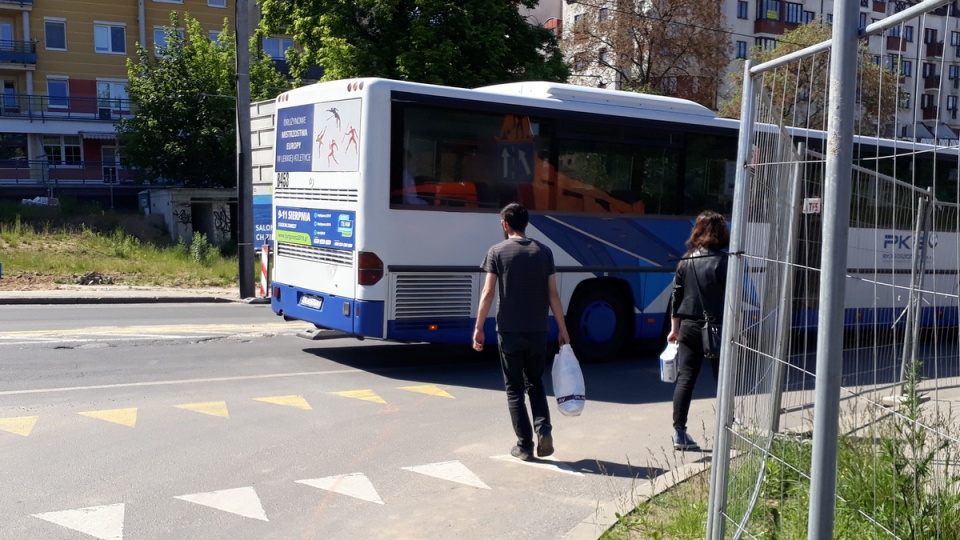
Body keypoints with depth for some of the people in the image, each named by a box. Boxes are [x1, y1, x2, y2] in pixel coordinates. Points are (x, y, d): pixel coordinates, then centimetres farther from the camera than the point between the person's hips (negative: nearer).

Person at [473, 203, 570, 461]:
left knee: (514, 389, 8)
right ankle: (543, 429, 0)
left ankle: (524, 445, 8)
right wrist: (563, 330, 7)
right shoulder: (544, 251, 3)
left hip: (509, 332, -2)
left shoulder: (497, 251, -4)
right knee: (535, 383, 20)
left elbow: (488, 293, -9)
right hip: (537, 331, 3)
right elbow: (553, 295, 1)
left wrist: (478, 328, -2)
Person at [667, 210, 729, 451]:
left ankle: (679, 433, 6)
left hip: (689, 327, 4)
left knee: (685, 379, 6)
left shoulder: (686, 261, 5)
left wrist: (674, 329, 16)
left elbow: (676, 296, 9)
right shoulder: (722, 262, -10)